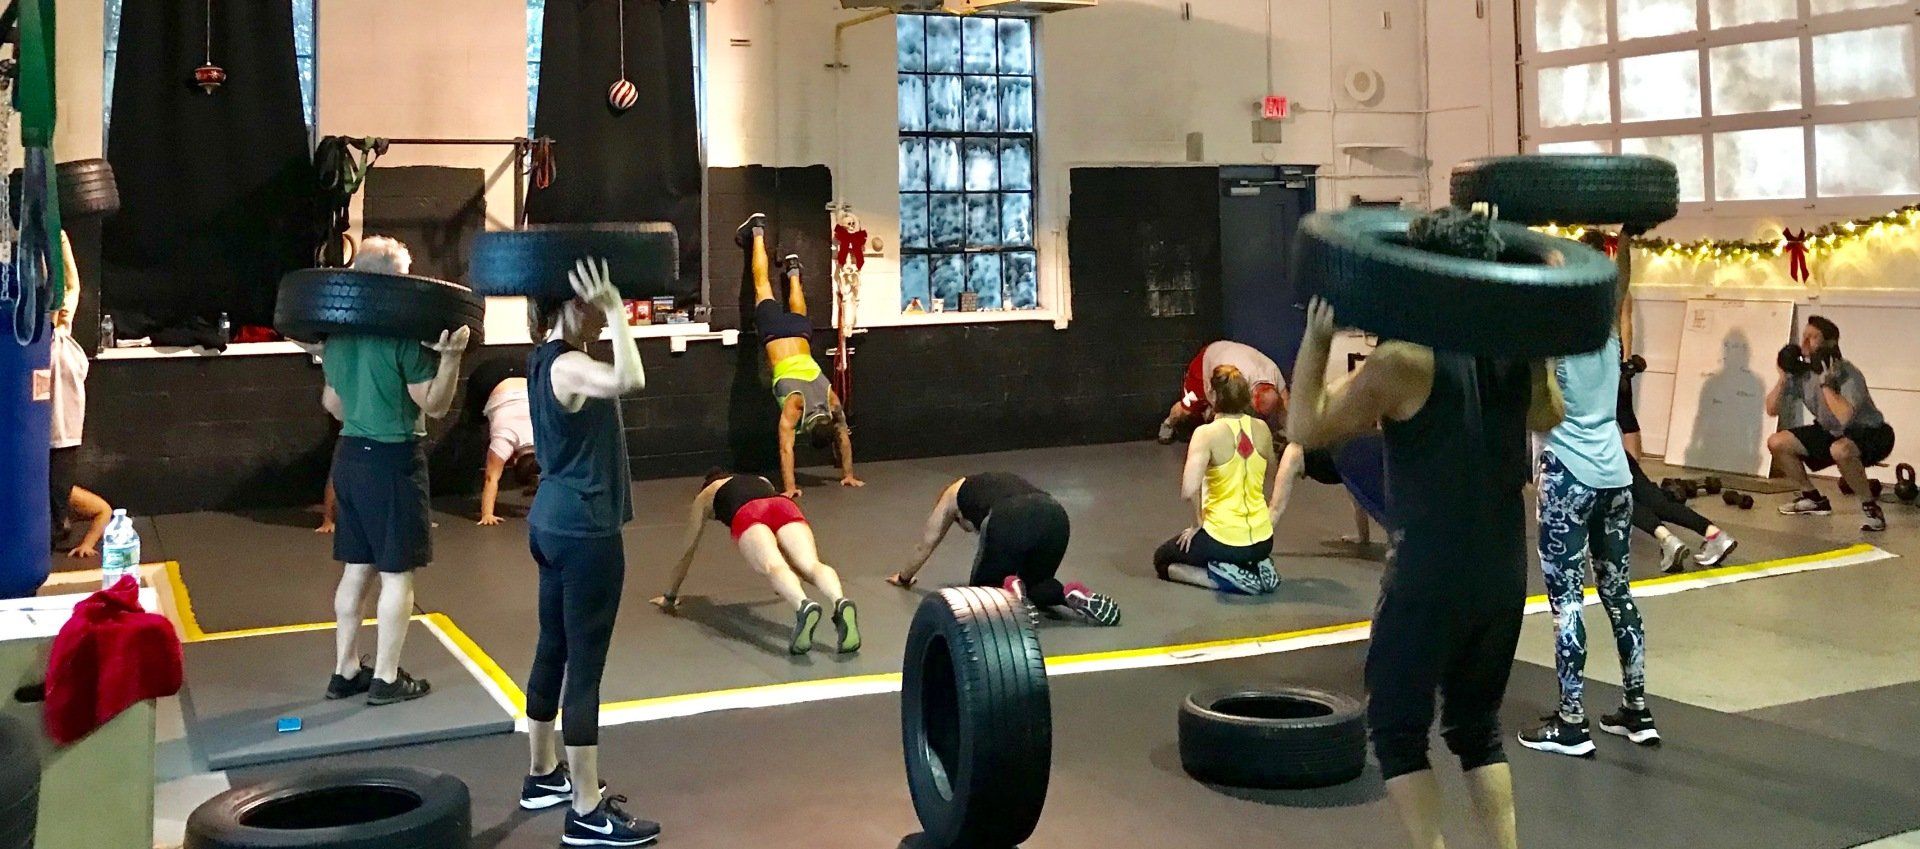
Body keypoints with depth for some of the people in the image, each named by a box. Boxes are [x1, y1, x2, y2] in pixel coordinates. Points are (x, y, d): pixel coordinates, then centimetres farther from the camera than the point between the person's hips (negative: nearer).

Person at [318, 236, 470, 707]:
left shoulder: (336, 335, 7)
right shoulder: (403, 335, -16)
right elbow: (433, 405, -14)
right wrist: (451, 355, -23)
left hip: (349, 456, 8)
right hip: (393, 460, -8)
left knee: (356, 569, 15)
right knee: (396, 574, 1)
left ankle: (346, 672, 23)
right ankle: (386, 679, 7)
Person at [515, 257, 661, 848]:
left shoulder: (546, 358, 8)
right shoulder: (568, 367, -21)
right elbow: (630, 381, -43)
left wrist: (609, 312, 17)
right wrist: (616, 311, -35)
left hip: (554, 522, 10)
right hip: (585, 531, -10)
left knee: (554, 652, 21)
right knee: (585, 667, -4)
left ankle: (543, 776, 36)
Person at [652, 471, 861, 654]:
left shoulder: (704, 497, 38)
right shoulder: (762, 481, 47)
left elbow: (688, 551, 41)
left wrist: (670, 596, 52)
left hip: (747, 513, -3)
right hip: (785, 505, 3)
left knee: (772, 566, -28)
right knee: (810, 564, -22)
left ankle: (803, 606, -62)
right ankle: (840, 602, -56)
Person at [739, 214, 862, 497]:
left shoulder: (832, 401, -21)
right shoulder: (795, 404, -32)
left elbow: (844, 439, -10)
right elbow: (786, 448, -35)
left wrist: (848, 475, -8)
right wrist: (789, 488, -38)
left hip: (799, 332, 2)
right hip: (777, 332, -2)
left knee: (797, 313, 34)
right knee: (763, 287, 17)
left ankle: (793, 270, 57)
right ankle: (758, 231, 30)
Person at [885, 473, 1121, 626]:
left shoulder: (954, 493, 33)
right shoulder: (1004, 481, 43)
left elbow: (926, 543, 45)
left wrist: (904, 577, 62)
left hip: (1009, 523, -4)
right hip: (1055, 517, 4)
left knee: (981, 589, 20)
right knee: (1036, 583, 28)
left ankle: (1009, 592, -12)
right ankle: (1071, 594, -3)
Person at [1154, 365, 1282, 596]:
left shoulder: (1208, 434, -18)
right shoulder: (1261, 429, -1)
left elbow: (1189, 490, -29)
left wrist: (1198, 522, -13)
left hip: (1224, 541, -6)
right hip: (1263, 542, 6)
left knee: (1162, 561, 21)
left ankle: (1225, 578, -2)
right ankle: (1256, 571, 8)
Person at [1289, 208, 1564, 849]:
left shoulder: (1405, 361, -15)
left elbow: (1306, 427, -7)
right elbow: (1548, 416, 26)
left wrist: (1316, 338, -1)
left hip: (1430, 579, -6)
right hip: (1504, 575, 6)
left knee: (1397, 729, 7)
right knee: (1478, 725, 19)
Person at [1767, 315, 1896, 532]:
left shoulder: (1848, 373, -27)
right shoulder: (1801, 373, -7)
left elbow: (1845, 417, -43)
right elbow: (1772, 409, -3)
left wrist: (1826, 383, -35)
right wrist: (1783, 378, -15)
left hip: (1871, 433, -8)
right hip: (1831, 432, 8)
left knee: (1840, 450, -41)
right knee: (1776, 443, -2)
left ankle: (1871, 508, -21)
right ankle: (1813, 499, 15)